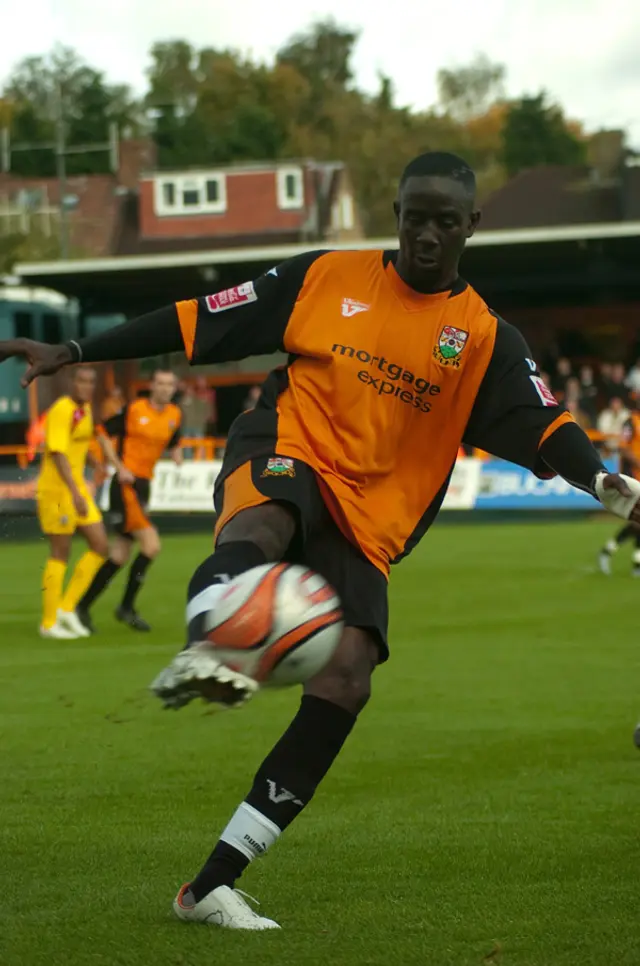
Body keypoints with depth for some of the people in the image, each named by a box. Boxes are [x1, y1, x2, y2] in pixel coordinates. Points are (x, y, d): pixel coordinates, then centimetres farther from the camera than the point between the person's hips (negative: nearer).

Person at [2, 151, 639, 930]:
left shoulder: (484, 338, 7)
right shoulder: (325, 278, 7)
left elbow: (545, 427, -6)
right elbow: (198, 321, 9)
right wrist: (72, 354, 8)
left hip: (369, 523, 1)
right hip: (287, 456, -1)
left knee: (347, 678, -19)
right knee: (261, 522, -39)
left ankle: (211, 884, -15)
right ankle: (200, 649, -73)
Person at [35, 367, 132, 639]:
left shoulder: (85, 410, 12)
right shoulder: (62, 410, -16)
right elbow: (58, 453, -24)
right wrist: (74, 493, -30)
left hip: (78, 488, 9)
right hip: (56, 490, -9)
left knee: (100, 546, 5)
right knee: (60, 554, -4)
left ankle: (66, 608, 12)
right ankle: (49, 623, 5)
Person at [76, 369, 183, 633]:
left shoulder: (174, 415, 9)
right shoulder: (133, 409, -9)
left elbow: (173, 446, 23)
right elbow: (103, 432, -4)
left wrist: (178, 458, 0)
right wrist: (119, 467, -11)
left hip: (143, 487, 7)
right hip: (126, 485, -7)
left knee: (119, 555, 8)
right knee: (151, 544, -15)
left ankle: (83, 606, 17)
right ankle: (126, 607, -2)